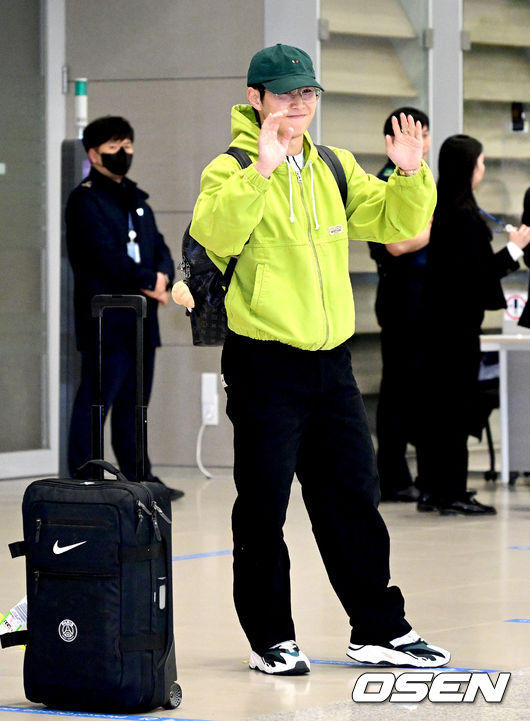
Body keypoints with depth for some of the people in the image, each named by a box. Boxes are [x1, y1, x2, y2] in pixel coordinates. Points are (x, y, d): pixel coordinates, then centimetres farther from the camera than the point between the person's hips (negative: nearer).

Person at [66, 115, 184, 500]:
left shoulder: (137, 201, 22)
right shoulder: (85, 200, -5)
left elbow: (159, 248, 15)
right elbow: (107, 254, -15)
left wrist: (163, 277, -7)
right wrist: (148, 282, -11)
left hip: (141, 320, 8)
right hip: (107, 319, -8)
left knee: (134, 401, 12)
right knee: (96, 400, -9)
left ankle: (139, 478, 16)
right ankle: (83, 480, -7)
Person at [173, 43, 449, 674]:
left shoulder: (336, 169, 12)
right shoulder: (232, 170, -7)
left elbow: (396, 224, 13)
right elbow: (215, 233, -26)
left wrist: (411, 177, -5)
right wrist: (261, 170, -35)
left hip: (331, 362, 6)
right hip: (264, 365, -5)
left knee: (353, 498, 10)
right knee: (264, 507, 1)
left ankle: (379, 629, 18)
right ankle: (270, 638, 12)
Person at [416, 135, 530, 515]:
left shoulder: (444, 210, 10)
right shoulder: (464, 216, -17)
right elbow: (477, 272, -19)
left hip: (440, 318, 9)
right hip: (460, 321, -9)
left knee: (437, 403, 11)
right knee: (458, 403, -4)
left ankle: (433, 489, 17)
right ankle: (453, 493, -2)